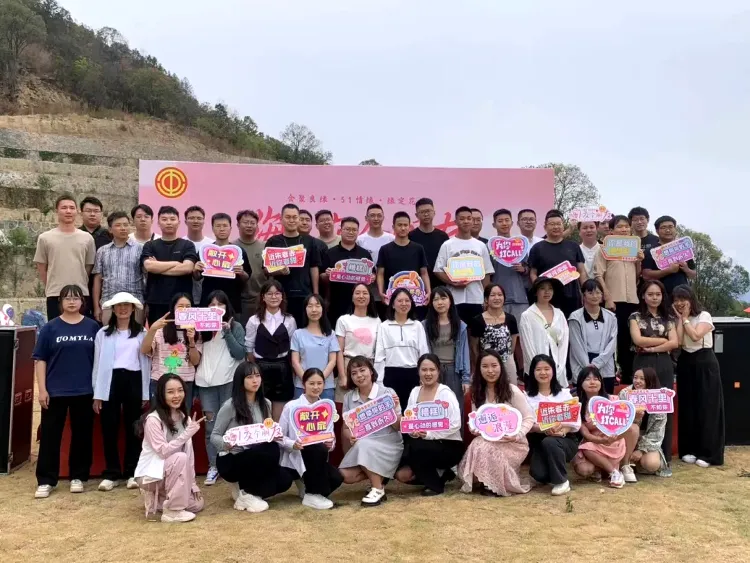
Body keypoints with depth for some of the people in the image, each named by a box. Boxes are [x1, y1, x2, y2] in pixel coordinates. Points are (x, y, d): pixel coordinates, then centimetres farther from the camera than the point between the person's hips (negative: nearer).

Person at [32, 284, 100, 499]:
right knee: (50, 435, 3)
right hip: (55, 391, -1)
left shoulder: (92, 327, 3)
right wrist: (42, 389, -6)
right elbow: (40, 360, 0)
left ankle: (77, 477, 20)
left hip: (85, 391, 1)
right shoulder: (50, 328, 0)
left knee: (82, 435, 8)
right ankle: (45, 481, 11)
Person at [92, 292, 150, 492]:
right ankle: (111, 473, 13)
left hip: (133, 380, 0)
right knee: (109, 429, 3)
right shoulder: (103, 333, 7)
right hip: (111, 381, 1)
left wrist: (146, 393, 2)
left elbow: (146, 363, 5)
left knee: (133, 428, 6)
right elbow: (98, 363, 6)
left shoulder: (142, 333, 6)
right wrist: (97, 393, 0)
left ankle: (132, 472, 15)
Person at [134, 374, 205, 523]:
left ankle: (160, 499, 18)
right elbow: (163, 451, -26)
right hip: (151, 473, -7)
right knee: (180, 458, -32)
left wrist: (192, 484, -2)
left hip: (173, 471, 7)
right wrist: (188, 433, -31)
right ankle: (171, 511, -20)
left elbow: (189, 453, 2)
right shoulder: (153, 419, -20)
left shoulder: (184, 418, 3)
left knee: (196, 504, -4)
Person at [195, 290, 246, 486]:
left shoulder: (236, 326, 5)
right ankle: (213, 467, 6)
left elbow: (240, 354, -4)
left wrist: (227, 333, -9)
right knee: (210, 426, 2)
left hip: (228, 381, -2)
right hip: (206, 382, 2)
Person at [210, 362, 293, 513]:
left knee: (284, 479, -17)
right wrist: (226, 443, -31)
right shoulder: (230, 405, -14)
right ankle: (246, 494, -10)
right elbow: (214, 437, -10)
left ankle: (246, 490, 10)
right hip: (230, 460, -6)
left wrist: (274, 436, -13)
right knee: (271, 451, -31)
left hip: (256, 459, 6)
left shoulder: (265, 404, 5)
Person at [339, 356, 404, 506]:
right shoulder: (349, 398, 2)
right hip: (362, 447, 4)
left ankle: (378, 489, -16)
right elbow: (345, 429, 6)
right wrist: (350, 437, -17)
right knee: (346, 475, -21)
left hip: (388, 445, -4)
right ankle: (378, 477, 6)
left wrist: (394, 409, -25)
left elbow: (398, 428, -7)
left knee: (364, 446, -34)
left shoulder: (387, 393, -8)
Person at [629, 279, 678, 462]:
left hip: (664, 365, 3)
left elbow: (674, 343, 0)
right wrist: (663, 339, -4)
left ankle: (664, 454, 10)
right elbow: (638, 340, -10)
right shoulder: (636, 317, 4)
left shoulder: (668, 318, 13)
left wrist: (651, 348, -9)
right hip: (643, 364, -3)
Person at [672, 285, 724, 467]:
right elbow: (678, 341, -11)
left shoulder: (704, 316, -6)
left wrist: (685, 318, -12)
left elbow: (695, 336, -22)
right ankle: (689, 450, 14)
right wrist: (680, 318, -9)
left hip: (705, 364, -4)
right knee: (687, 408, 6)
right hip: (686, 364, 5)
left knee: (707, 408, -3)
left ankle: (708, 453, 1)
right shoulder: (677, 320, 6)